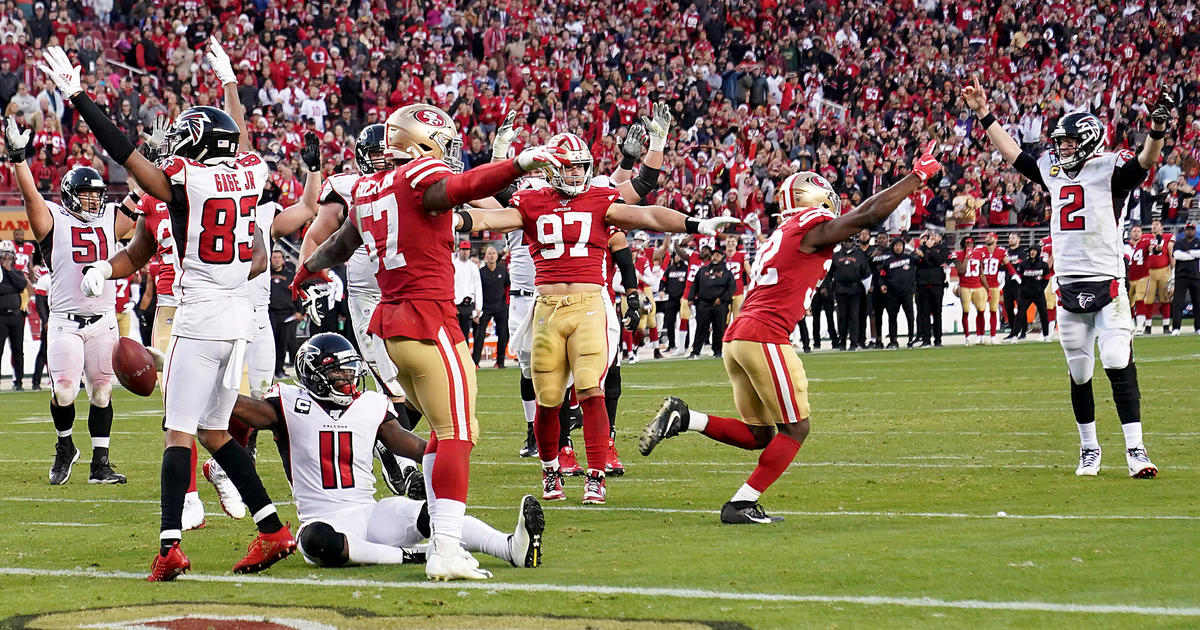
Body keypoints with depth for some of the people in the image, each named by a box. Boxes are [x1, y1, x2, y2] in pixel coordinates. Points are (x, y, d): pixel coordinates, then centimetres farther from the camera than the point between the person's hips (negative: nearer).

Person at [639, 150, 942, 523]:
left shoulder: (782, 236, 24)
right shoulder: (813, 228, -4)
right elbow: (871, 214, -7)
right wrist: (918, 176, -2)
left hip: (736, 337, 9)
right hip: (763, 336, -9)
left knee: (758, 435, 16)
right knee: (795, 429, 2)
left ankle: (682, 418, 3)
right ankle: (742, 504, -2)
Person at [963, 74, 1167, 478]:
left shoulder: (1109, 170, -3)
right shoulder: (1054, 172, 15)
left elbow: (1145, 161, -20)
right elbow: (1012, 154, 24)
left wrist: (1157, 129, -38)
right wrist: (984, 115, 24)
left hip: (1108, 285, -6)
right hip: (1068, 288, 6)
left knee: (1120, 367, -13)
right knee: (1079, 374, 9)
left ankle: (1135, 449, -12)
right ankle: (1089, 450, 21)